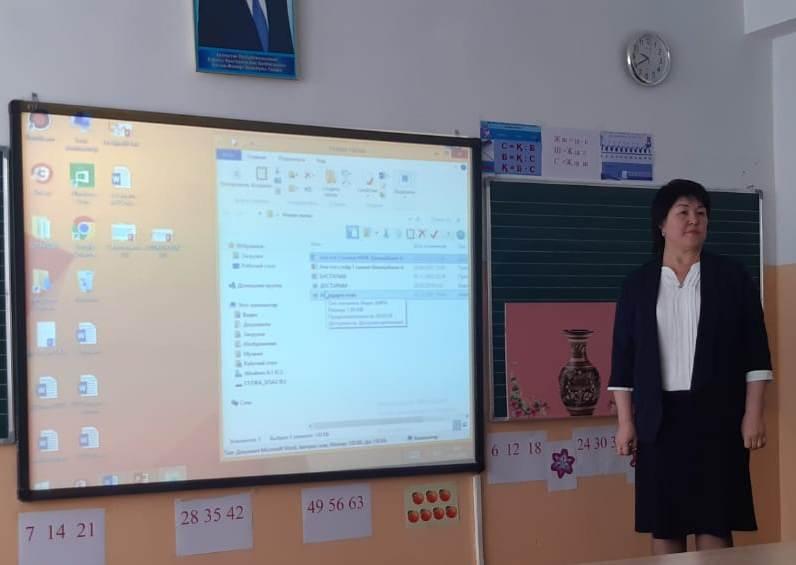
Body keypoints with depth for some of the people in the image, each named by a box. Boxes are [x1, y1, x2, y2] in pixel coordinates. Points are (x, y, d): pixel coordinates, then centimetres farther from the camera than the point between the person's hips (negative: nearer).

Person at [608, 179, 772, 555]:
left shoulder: (733, 277, 6)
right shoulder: (637, 285, 8)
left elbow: (756, 352, 3)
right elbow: (623, 358, 6)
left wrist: (753, 414, -4)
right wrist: (625, 422, 0)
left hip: (717, 414, -1)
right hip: (660, 418, 1)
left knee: (714, 520, -3)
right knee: (663, 524, 2)